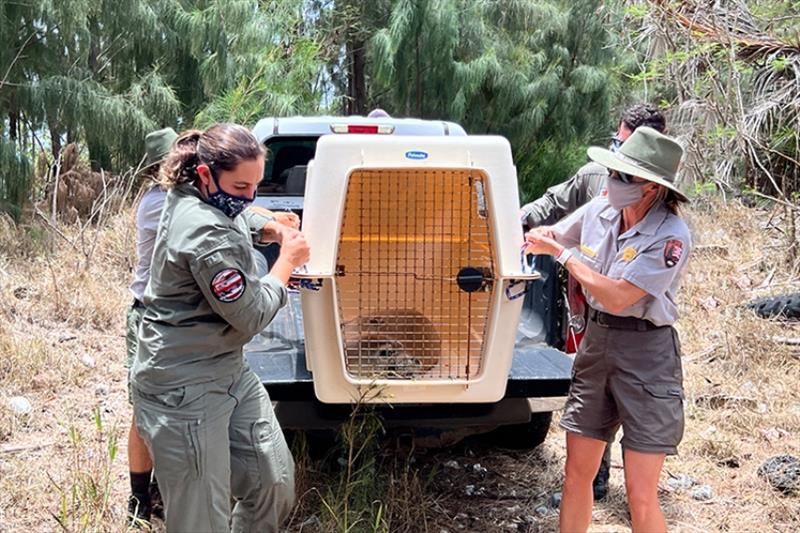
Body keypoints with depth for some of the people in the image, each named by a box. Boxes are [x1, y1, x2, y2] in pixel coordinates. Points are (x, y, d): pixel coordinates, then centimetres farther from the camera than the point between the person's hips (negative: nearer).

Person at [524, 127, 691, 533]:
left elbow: (617, 298, -23)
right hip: (596, 340, 6)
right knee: (577, 473, 12)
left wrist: (564, 255, -12)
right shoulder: (600, 210, 1)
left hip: (646, 353, -6)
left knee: (641, 498, -4)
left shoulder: (670, 236, -18)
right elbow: (550, 236, 21)